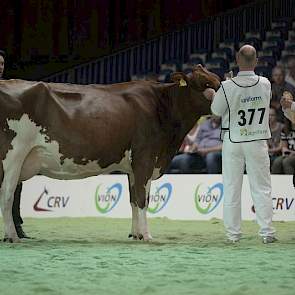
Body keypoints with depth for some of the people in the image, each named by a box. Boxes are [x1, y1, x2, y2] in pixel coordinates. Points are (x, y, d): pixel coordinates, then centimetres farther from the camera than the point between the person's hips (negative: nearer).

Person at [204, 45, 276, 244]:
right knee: (262, 188, 6)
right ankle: (267, 232, 3)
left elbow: (217, 110, -2)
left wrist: (213, 95, 19)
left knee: (232, 188, 7)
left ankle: (233, 233, 9)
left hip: (233, 141, -1)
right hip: (258, 141, 1)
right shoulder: (265, 84, -9)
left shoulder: (228, 87, -16)